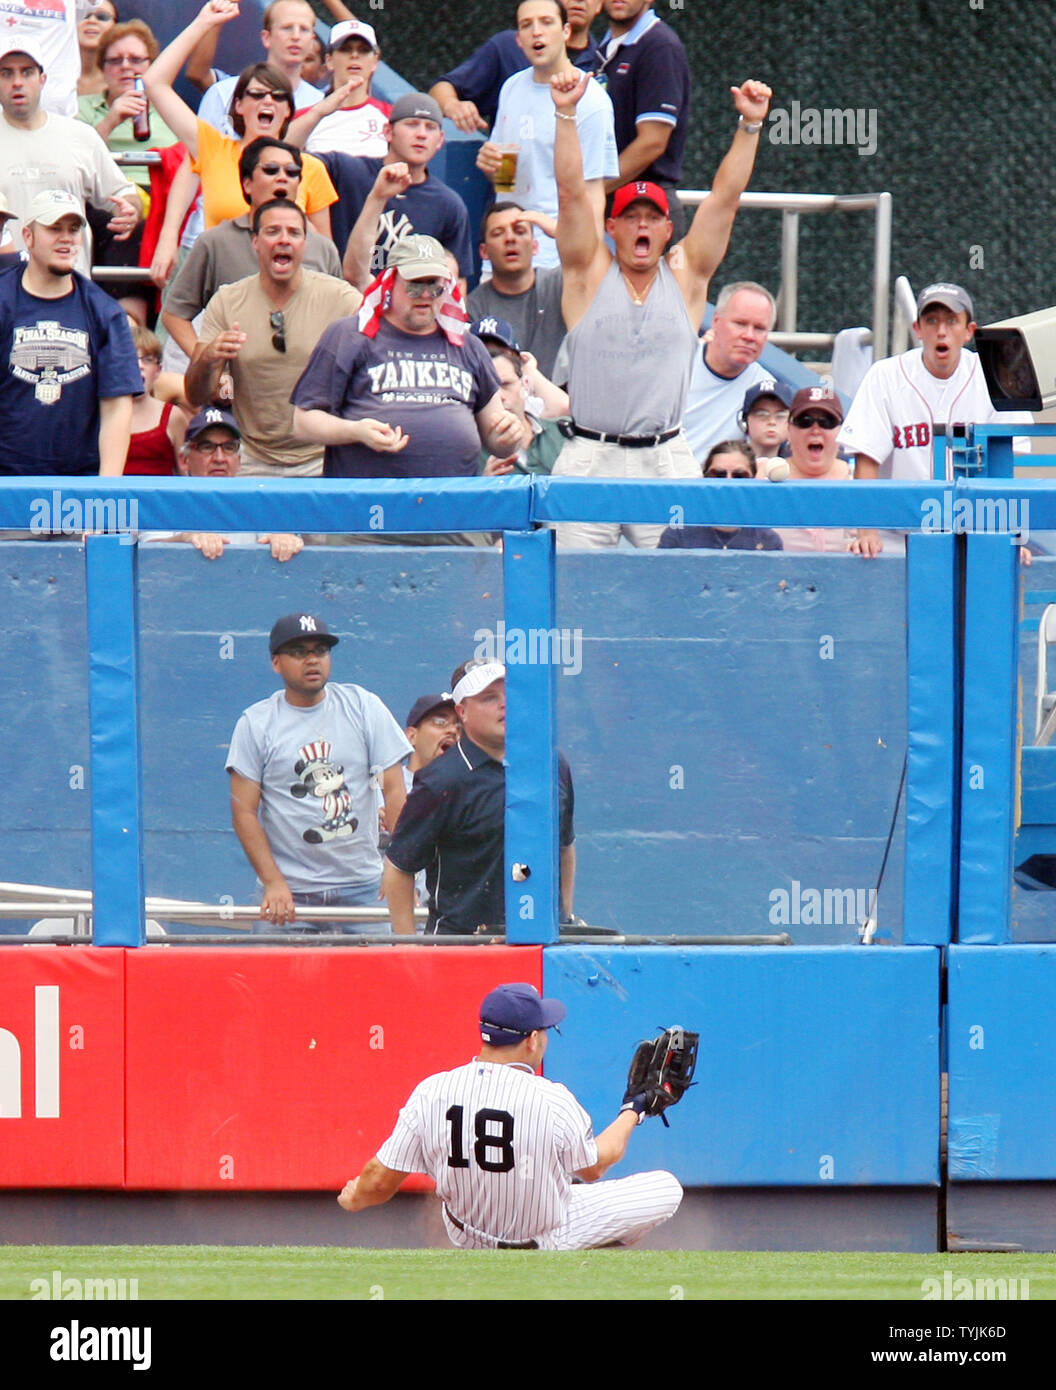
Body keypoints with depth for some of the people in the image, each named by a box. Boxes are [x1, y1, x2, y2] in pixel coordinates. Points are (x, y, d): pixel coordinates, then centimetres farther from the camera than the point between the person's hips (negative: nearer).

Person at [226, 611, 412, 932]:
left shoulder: (363, 707, 7)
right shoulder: (256, 723, 3)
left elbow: (394, 792, 4)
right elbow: (244, 811, -1)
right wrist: (273, 882, -12)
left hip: (362, 886, 1)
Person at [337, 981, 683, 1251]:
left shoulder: (431, 1093, -20)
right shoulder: (553, 1101, -28)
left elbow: (380, 1181, -12)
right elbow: (593, 1167, -7)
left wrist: (353, 1199, 12)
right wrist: (632, 1112, 10)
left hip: (466, 1238, 4)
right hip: (548, 1241, -4)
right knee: (668, 1188, 6)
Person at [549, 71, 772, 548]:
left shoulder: (685, 277, 11)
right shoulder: (590, 275, 7)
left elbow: (724, 197, 5)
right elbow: (572, 191, -3)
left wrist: (750, 125, -4)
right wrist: (566, 115, -13)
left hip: (667, 464, 1)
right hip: (590, 460, -1)